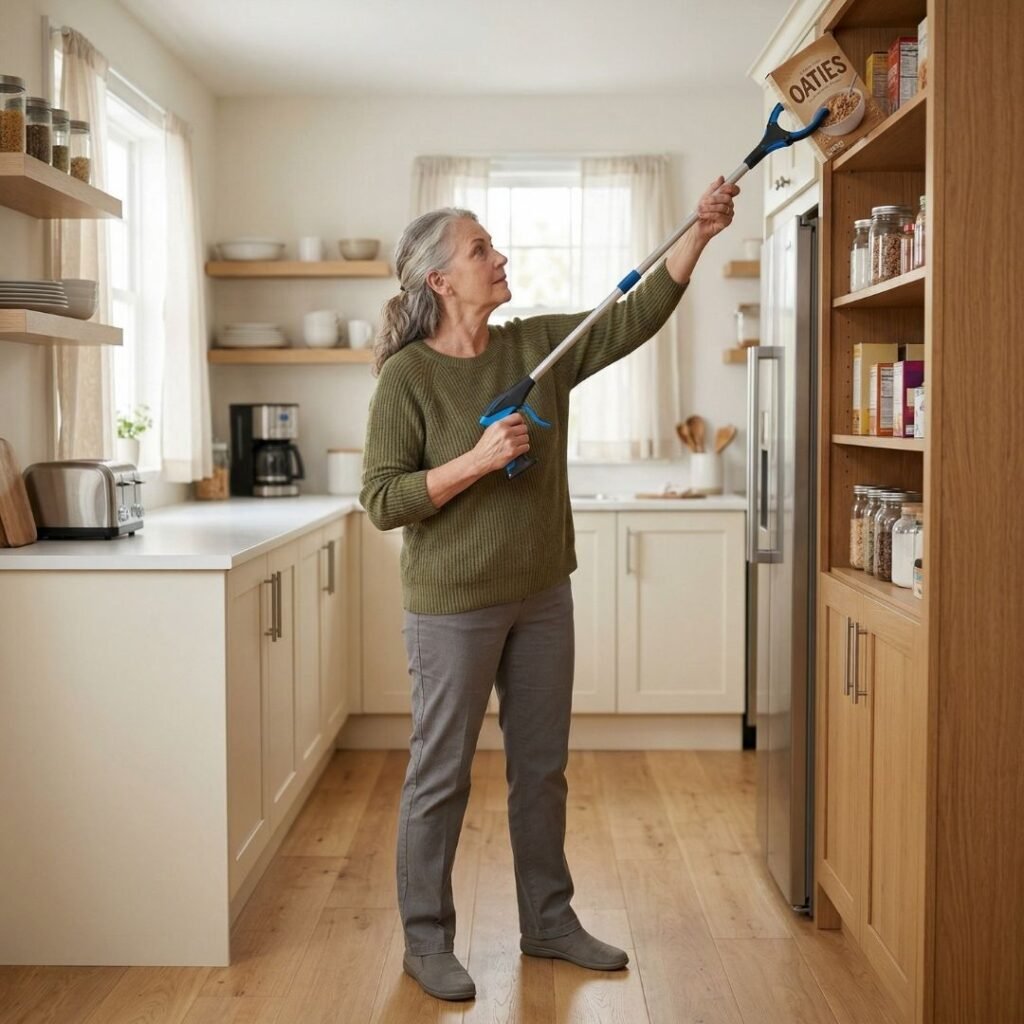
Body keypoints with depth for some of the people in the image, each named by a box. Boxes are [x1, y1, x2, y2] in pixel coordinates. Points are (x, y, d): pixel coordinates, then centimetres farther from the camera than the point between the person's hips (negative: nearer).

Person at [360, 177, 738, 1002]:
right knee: (442, 775, 6)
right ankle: (427, 941, 22)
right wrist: (476, 461, -24)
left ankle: (549, 922, 32)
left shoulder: (539, 346, 3)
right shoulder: (407, 377, -12)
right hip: (454, 606, -6)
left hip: (542, 595, 6)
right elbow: (381, 500, -15)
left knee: (542, 768, 16)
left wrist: (700, 231, -3)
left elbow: (637, 316, 5)